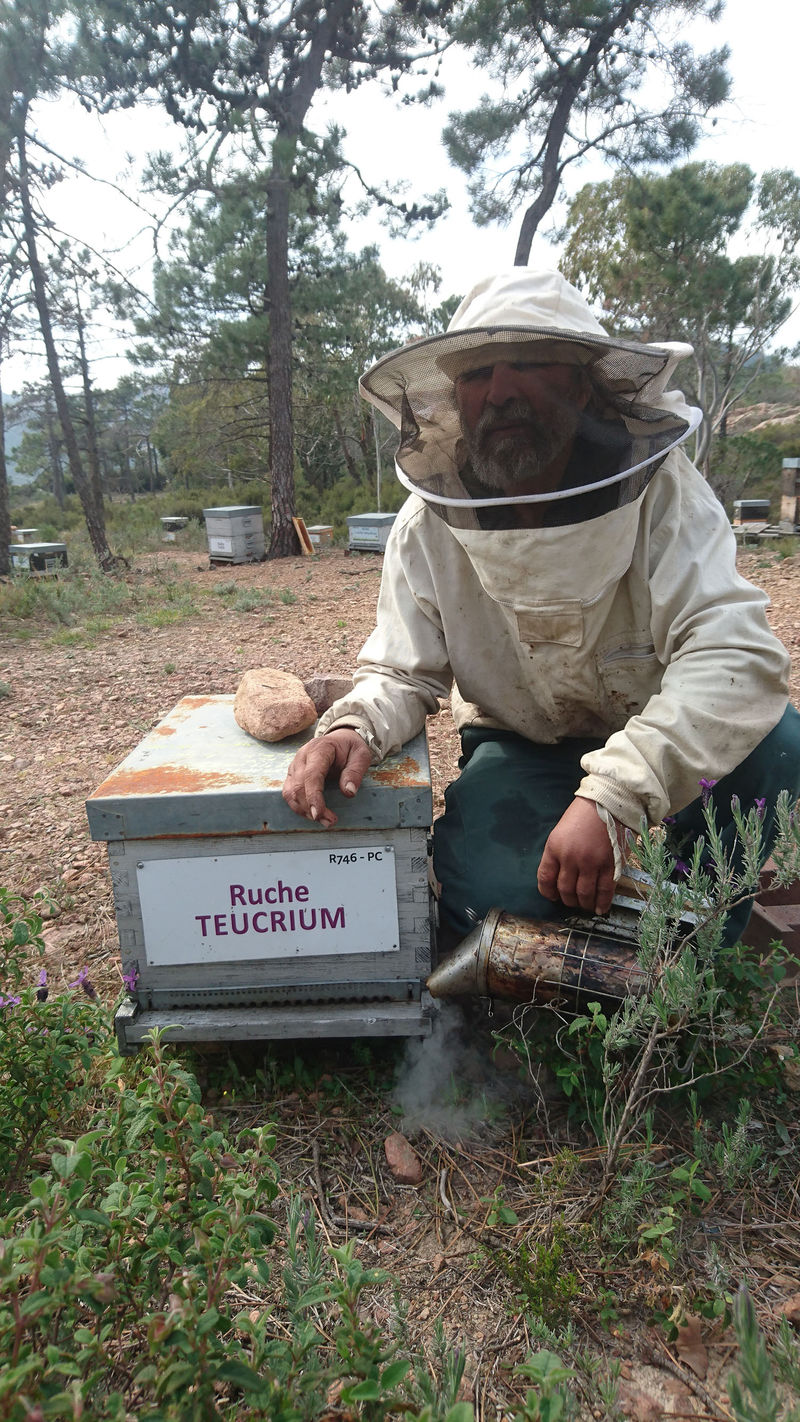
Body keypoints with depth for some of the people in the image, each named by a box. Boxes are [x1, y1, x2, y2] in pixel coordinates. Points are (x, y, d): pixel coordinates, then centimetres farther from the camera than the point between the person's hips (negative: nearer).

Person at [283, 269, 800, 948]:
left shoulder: (662, 490, -19)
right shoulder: (428, 526, -13)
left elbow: (735, 651, -32)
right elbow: (402, 675, -7)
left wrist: (612, 795, -47)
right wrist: (355, 726, -33)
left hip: (654, 739, 1)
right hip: (523, 750, 0)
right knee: (488, 881, -29)